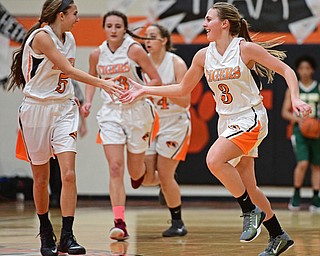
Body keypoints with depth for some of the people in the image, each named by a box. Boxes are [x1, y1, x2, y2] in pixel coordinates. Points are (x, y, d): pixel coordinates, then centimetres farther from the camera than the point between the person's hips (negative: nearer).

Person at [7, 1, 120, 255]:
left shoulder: (69, 39, 9)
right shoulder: (41, 36, -14)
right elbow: (69, 70, -19)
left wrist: (69, 99, 12)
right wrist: (102, 83, -22)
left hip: (64, 109, 5)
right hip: (37, 109, -5)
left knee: (69, 174, -12)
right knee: (41, 179, 5)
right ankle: (46, 235, 24)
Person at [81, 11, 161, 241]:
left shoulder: (134, 49, -10)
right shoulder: (97, 55, 1)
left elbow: (156, 80, -8)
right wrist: (88, 101, 4)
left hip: (137, 112, -2)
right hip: (111, 113, 2)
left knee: (135, 173, 8)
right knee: (115, 168, -13)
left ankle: (143, 171, 48)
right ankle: (120, 224, -16)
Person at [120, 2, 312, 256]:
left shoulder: (246, 49, -12)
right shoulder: (204, 55, 4)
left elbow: (286, 70, -8)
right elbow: (182, 89, 15)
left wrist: (295, 99, -23)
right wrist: (144, 90, 11)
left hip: (250, 118, -6)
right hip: (227, 122, 6)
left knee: (214, 159, -28)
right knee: (248, 186, 7)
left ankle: (251, 211, -12)